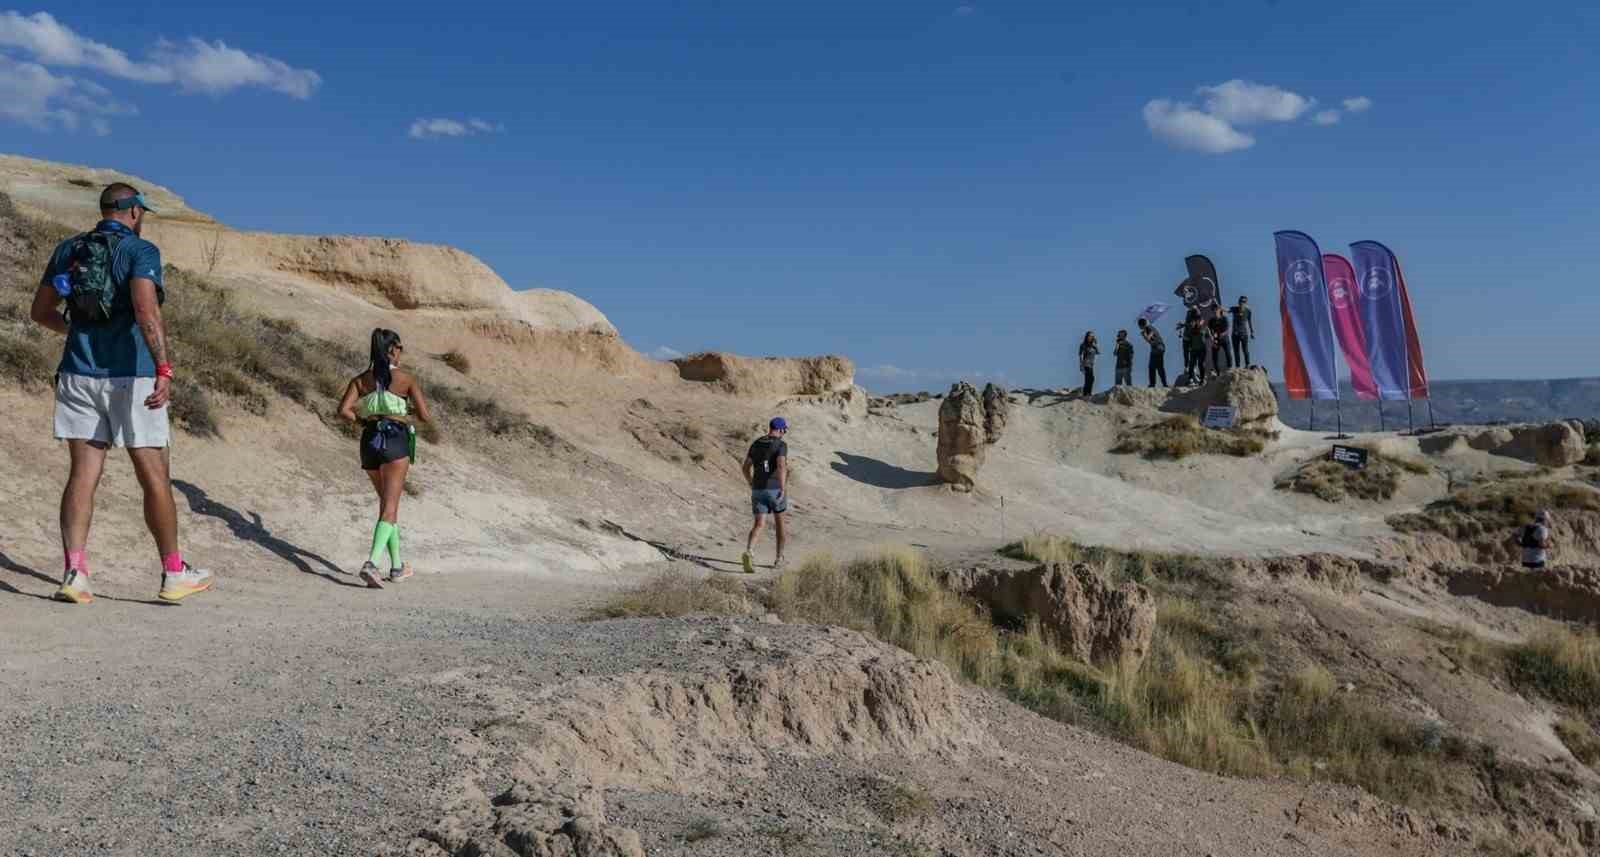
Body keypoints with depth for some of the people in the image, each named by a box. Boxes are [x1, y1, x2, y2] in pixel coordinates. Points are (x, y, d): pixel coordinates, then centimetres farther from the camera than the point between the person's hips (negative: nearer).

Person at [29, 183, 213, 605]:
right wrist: (164, 369, -27)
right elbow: (146, 310, -22)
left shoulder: (68, 249, 12)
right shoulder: (140, 250, -6)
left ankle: (73, 573, -4)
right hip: (131, 376, -5)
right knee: (155, 478, 4)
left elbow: (40, 311, 18)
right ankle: (174, 573, 13)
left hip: (78, 375, 5)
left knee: (83, 475, 5)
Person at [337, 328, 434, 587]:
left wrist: (363, 421, 14)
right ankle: (371, 563, -26)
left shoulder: (360, 379, 9)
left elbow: (343, 410, -5)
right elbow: (426, 417, -2)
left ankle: (397, 566, 26)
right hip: (395, 440, -5)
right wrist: (416, 408, 21)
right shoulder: (406, 378, 0)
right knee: (389, 508, -6)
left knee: (387, 503, 20)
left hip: (370, 440, 5)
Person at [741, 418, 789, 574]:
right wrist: (783, 489, -24)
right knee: (779, 522, 18)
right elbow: (781, 466, -25)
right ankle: (779, 558, 26)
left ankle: (748, 553, -30)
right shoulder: (781, 445, -9)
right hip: (776, 489, -3)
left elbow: (746, 467, 10)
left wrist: (752, 485, 21)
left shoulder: (756, 443, 9)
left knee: (759, 525, -3)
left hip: (758, 490, 3)